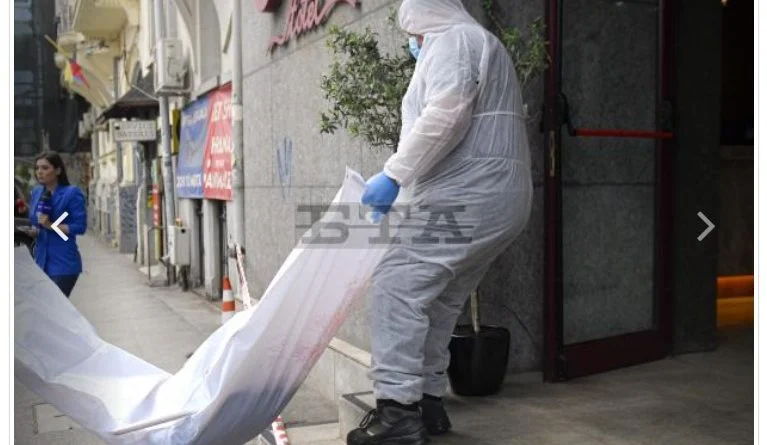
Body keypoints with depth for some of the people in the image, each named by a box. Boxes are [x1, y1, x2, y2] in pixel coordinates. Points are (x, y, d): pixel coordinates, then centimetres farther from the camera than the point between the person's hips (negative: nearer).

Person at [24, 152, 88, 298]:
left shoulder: (72, 193, -10)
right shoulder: (37, 192, 10)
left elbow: (80, 226, -14)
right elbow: (34, 222, 19)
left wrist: (50, 225, -21)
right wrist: (31, 231, -3)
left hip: (63, 263, -6)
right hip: (41, 260, 6)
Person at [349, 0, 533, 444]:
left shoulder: (451, 39, 0)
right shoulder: (481, 44, 31)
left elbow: (445, 115, -19)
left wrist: (394, 174, -17)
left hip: (468, 197, -11)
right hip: (499, 199, 11)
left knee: (397, 285, -15)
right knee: (439, 300, 12)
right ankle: (427, 402, 17)